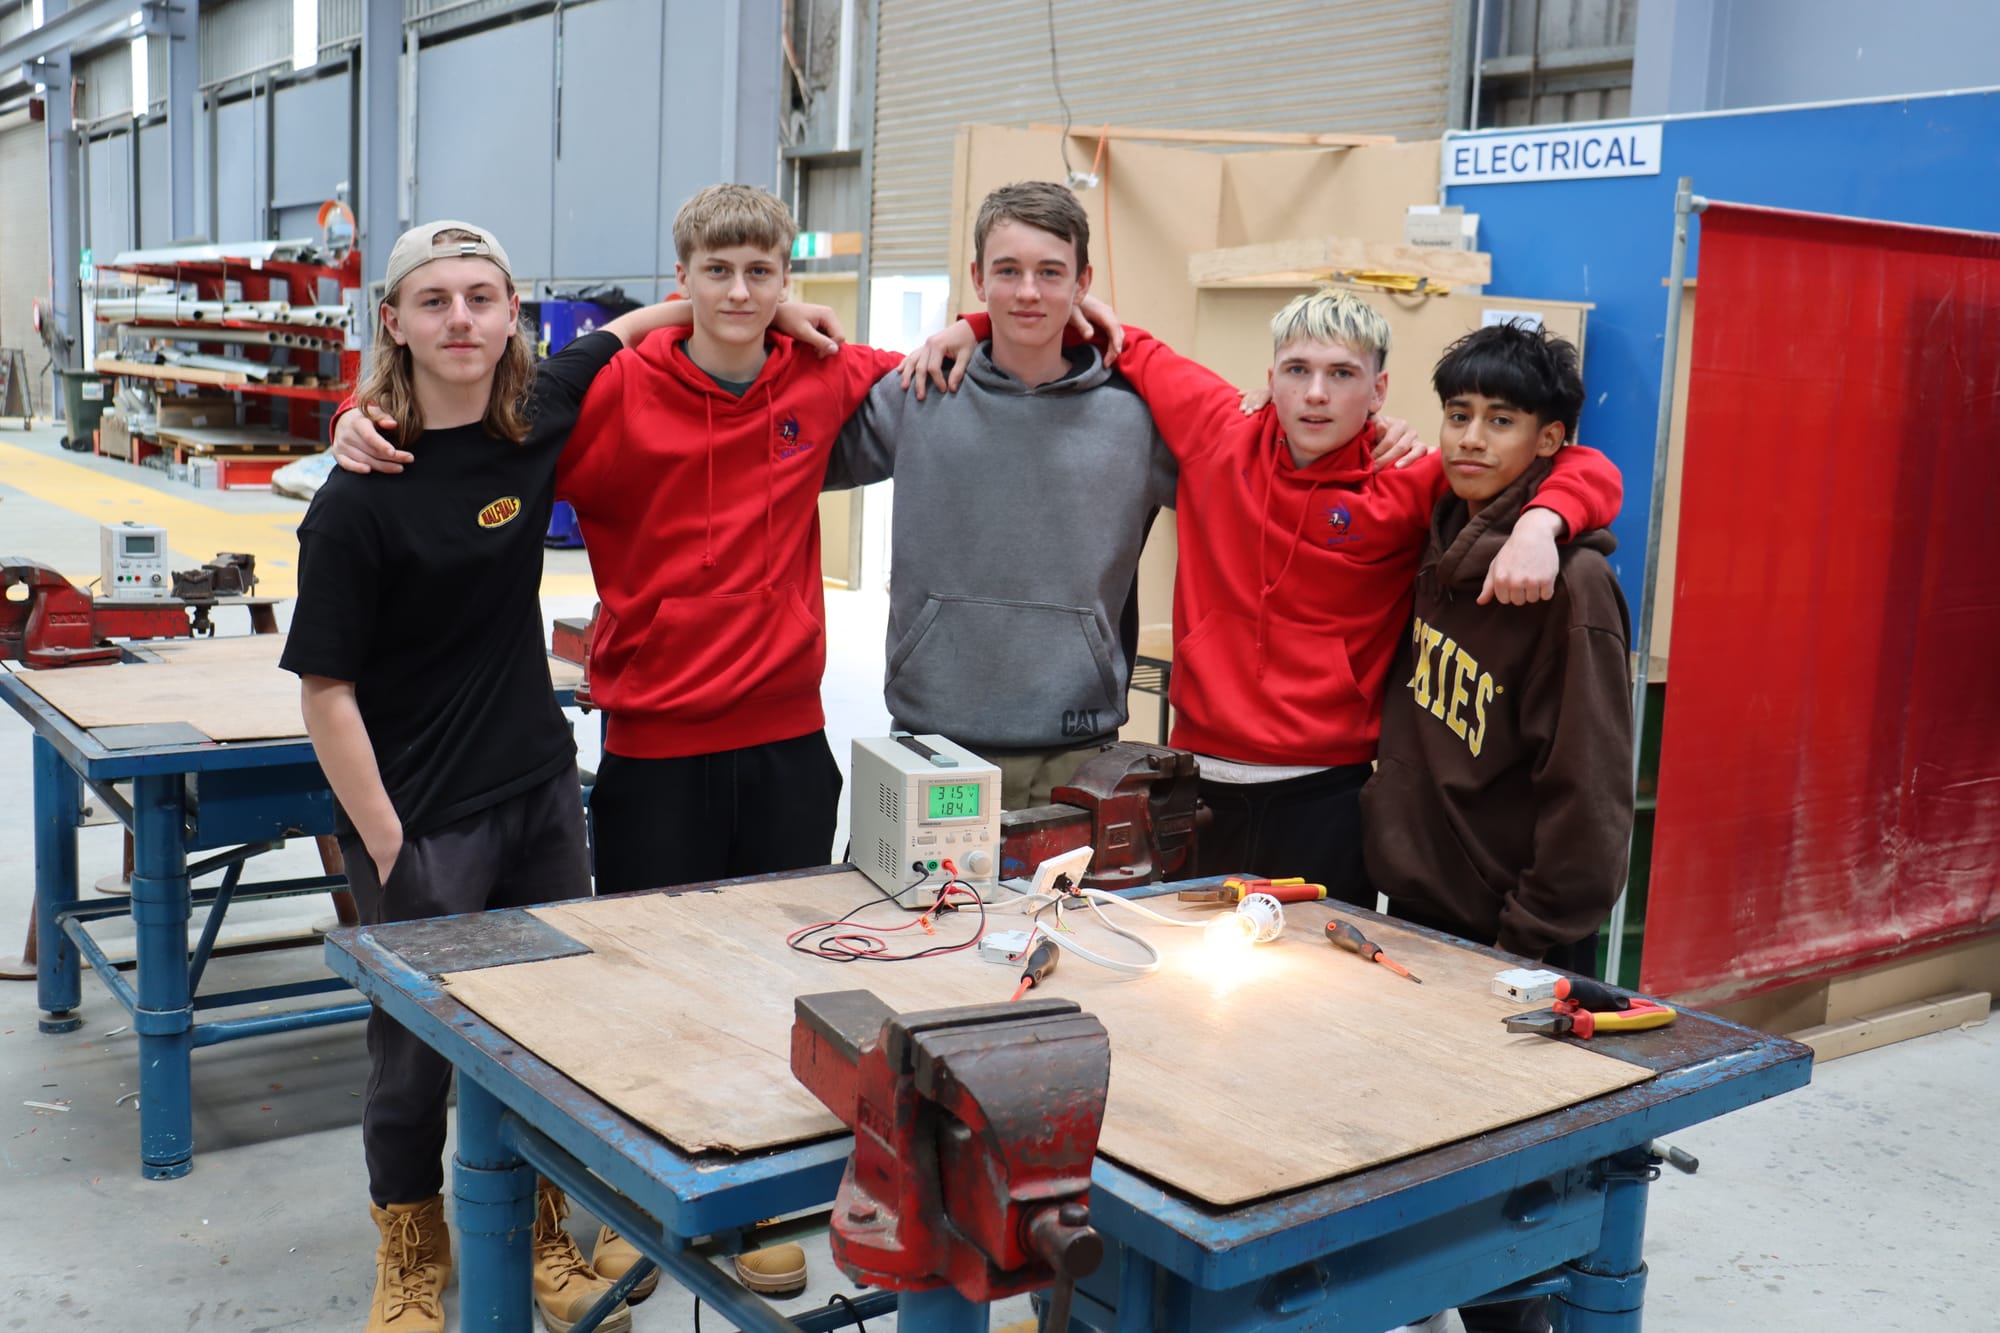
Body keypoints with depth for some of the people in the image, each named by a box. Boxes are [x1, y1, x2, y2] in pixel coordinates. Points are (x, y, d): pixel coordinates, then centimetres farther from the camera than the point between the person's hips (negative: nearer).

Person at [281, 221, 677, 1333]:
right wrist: (386, 849, -15)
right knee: (416, 1049, 10)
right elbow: (326, 689, -14)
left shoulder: (538, 418, -1)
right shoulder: (358, 501, -16)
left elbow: (620, 332, 17)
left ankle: (544, 1236, 37)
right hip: (425, 821, -5)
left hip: (543, 790, 5)